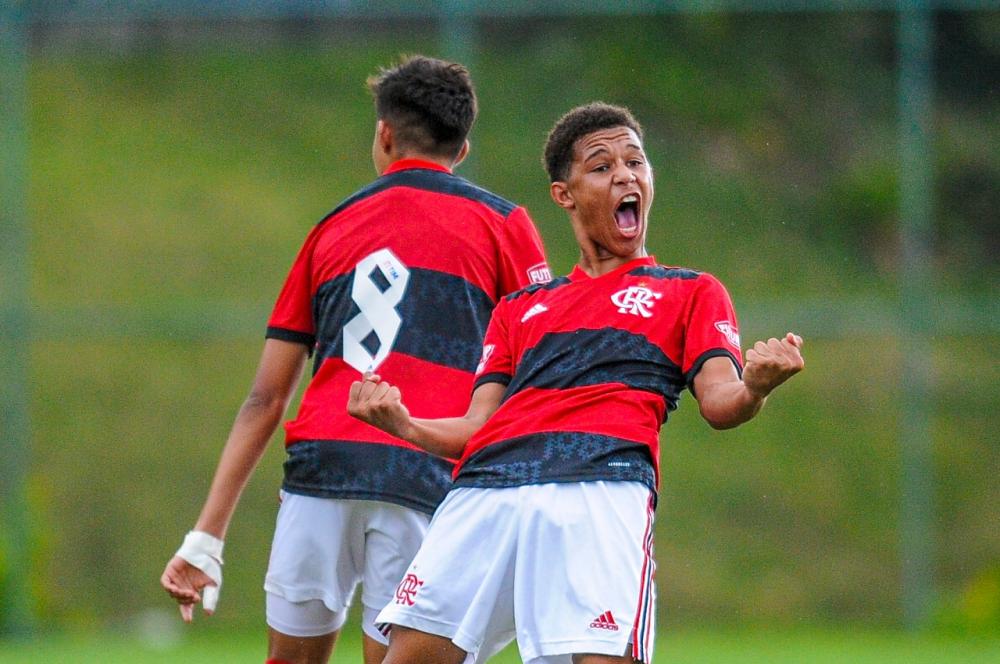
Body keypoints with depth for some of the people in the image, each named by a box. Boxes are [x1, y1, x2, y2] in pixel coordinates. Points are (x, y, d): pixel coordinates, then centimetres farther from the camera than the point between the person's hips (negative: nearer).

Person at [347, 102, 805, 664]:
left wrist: (754, 386, -16)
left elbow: (719, 403, 8)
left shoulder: (691, 293, 23)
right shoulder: (520, 308, 32)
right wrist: (403, 424, 3)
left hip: (605, 482, -3)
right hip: (487, 485, 3)